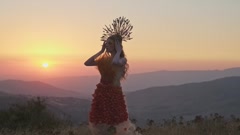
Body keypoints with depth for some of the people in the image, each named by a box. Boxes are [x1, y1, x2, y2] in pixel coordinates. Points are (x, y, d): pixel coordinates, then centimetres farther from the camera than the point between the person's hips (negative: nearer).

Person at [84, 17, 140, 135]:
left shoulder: (122, 60, -9)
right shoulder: (104, 59, 8)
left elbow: (115, 62, -33)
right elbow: (87, 63, 3)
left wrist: (118, 51, -15)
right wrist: (101, 50, 5)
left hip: (114, 94, -7)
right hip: (101, 93, 7)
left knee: (116, 125, -7)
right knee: (100, 125, 12)